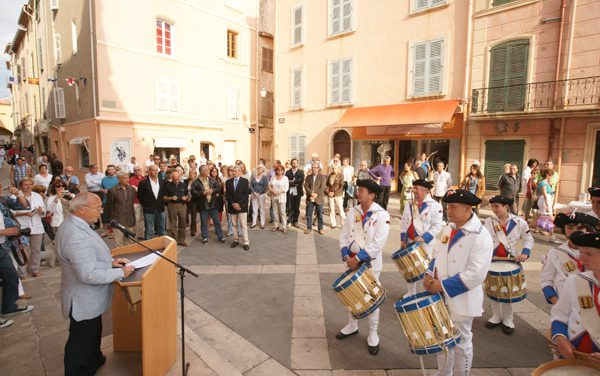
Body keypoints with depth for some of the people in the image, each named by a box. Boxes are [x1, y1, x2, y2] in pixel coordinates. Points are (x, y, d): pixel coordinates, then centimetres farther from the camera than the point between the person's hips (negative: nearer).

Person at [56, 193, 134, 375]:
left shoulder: (72, 225, 1)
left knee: (92, 334, 30)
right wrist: (121, 272, -22)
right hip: (84, 302, -10)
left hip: (88, 298, 10)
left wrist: (110, 262, 3)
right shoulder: (76, 236, -33)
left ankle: (94, 361, 51)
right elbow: (89, 274, -33)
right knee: (81, 345, 12)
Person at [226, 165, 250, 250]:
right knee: (234, 224, 10)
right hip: (232, 206, 3)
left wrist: (240, 204, -13)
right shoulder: (228, 182, 9)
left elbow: (246, 194, -6)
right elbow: (227, 194, 3)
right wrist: (233, 204, -10)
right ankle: (236, 240, 20)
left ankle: (246, 243, 0)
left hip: (242, 206, -3)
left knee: (243, 225, -3)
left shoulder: (245, 181, -1)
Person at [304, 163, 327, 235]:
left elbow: (322, 188, -9)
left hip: (319, 199, -2)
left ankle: (320, 228, 16)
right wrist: (311, 193, -14)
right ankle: (309, 228, 18)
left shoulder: (322, 177, 1)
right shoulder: (308, 177, 10)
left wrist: (316, 195, -17)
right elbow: (306, 187, 0)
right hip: (310, 199, 3)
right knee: (308, 214, 5)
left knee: (320, 214, 5)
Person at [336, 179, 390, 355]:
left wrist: (358, 258, -23)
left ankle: (373, 334, 28)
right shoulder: (353, 211, 0)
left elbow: (378, 243, -22)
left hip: (370, 264, -5)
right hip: (352, 261, 5)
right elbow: (344, 236, 2)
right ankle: (352, 325, 40)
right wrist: (347, 257, -11)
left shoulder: (382, 215, -15)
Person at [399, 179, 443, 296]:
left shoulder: (435, 205, -10)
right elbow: (403, 223, 10)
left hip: (425, 244, -5)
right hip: (409, 242, 6)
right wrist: (403, 239, 3)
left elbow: (437, 226, -14)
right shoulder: (409, 204, 8)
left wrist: (424, 238, -23)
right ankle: (411, 292, 32)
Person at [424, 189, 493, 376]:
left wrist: (443, 286, -23)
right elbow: (438, 254, 13)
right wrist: (430, 273, -5)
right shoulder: (449, 227, 3)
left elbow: (475, 274, -25)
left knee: (461, 343, 15)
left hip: (461, 300, -7)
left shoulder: (481, 236, -20)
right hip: (441, 296, 7)